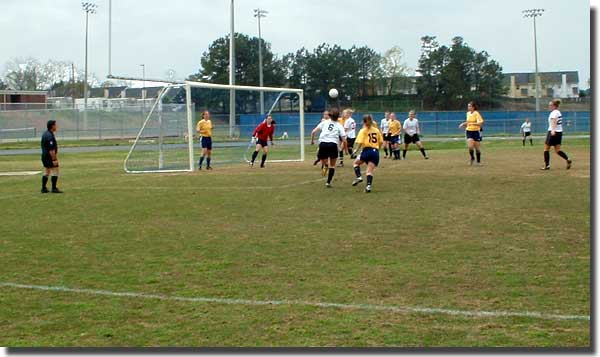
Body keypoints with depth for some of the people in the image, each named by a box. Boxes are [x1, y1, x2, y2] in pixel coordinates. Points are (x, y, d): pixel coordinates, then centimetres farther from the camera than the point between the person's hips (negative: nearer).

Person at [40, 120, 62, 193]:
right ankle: (54, 188, -4)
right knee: (55, 172, -4)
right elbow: (51, 149, -24)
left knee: (46, 172, 13)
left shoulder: (45, 134, 11)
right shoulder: (50, 136, -20)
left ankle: (44, 188, 14)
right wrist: (54, 159, -23)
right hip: (50, 157, -10)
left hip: (44, 156, 10)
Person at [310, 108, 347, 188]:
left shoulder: (324, 122, 14)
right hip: (333, 144, -1)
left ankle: (325, 165, -15)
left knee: (323, 161, 21)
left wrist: (312, 140, 20)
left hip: (323, 144, 1)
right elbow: (344, 140, 4)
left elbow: (313, 132, 5)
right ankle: (328, 182, 10)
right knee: (332, 165, 18)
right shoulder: (339, 126, 10)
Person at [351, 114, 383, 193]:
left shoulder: (363, 131, 1)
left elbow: (360, 142, -11)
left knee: (356, 163, 23)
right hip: (375, 151, 3)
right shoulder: (376, 130, 12)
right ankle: (368, 186, -15)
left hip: (367, 150, -3)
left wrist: (356, 150, 2)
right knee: (369, 171, 1)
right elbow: (381, 142, 12)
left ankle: (359, 177, 6)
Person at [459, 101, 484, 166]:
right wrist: (463, 124, 6)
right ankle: (472, 158, 12)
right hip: (469, 131, 4)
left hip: (476, 131, -4)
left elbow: (481, 122, -20)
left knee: (477, 147, 4)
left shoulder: (476, 113, -11)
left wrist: (472, 124, -32)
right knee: (470, 146, -14)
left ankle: (478, 161, 20)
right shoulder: (468, 113, 8)